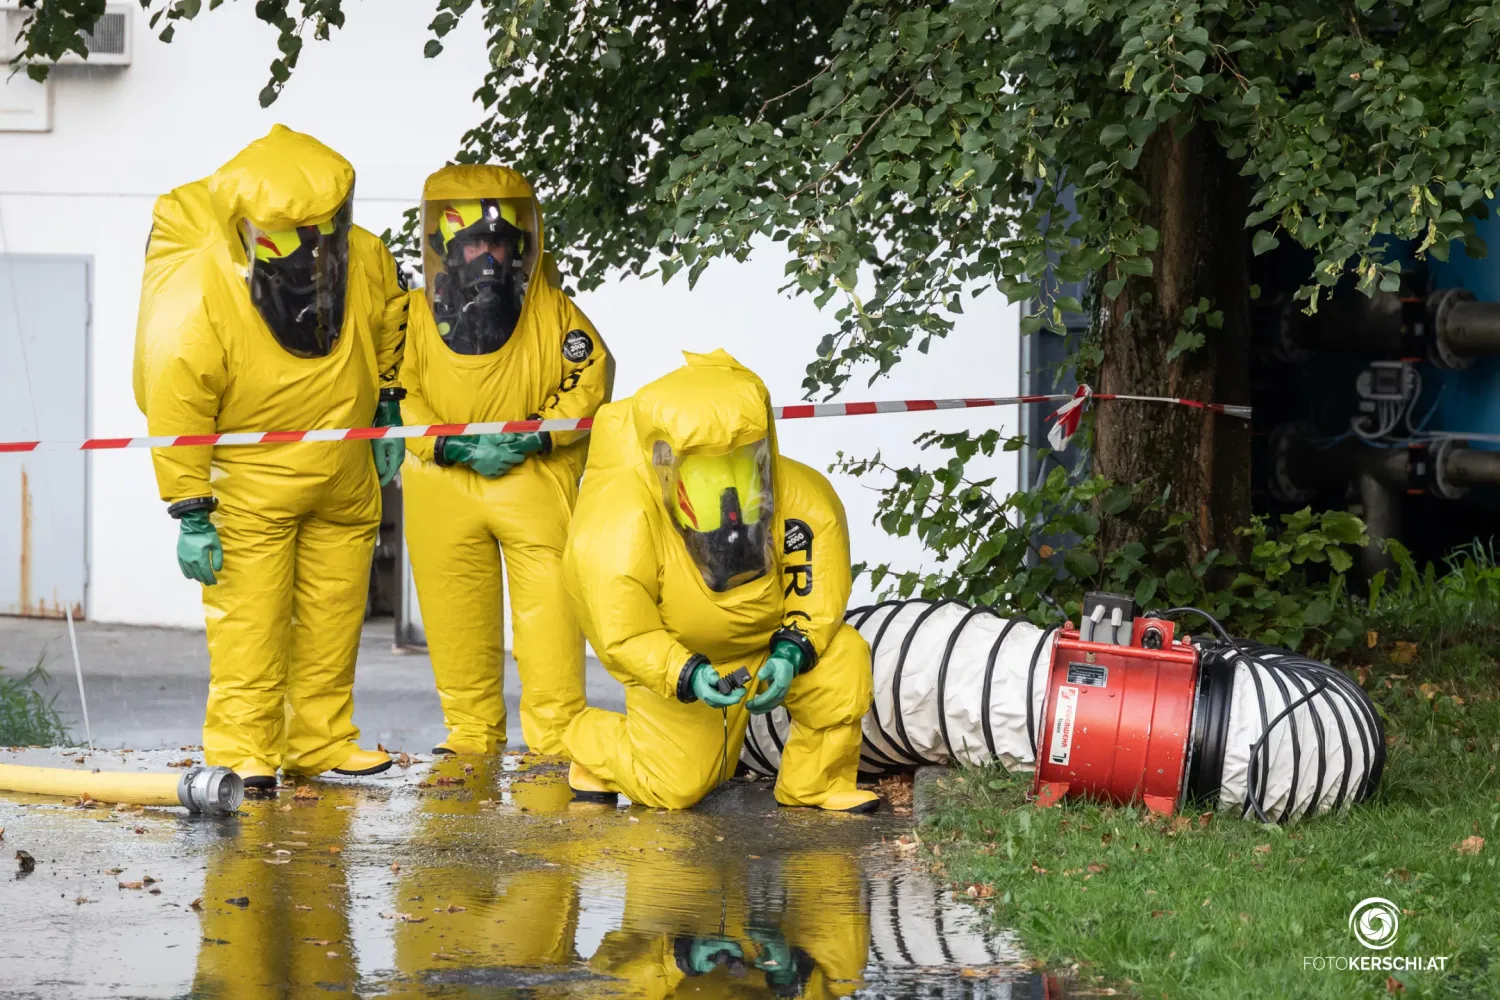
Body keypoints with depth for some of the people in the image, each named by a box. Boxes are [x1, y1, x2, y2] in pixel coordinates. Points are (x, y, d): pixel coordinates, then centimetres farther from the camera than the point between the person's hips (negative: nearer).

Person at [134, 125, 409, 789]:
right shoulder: (195, 300, -29)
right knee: (249, 614, -8)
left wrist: (386, 408, 14)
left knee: (334, 610, 12)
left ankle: (320, 741, 23)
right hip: (248, 481, -5)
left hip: (344, 478, 5)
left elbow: (388, 317, 10)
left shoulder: (362, 260, -16)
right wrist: (190, 514, -19)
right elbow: (175, 406, -21)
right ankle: (242, 752, 0)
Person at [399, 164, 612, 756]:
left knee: (549, 608, -8)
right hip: (443, 481, 1)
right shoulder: (415, 315, 1)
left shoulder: (553, 311, 1)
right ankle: (472, 734, 18)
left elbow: (590, 380, 0)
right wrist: (454, 447, -15)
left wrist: (536, 435, -13)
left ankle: (557, 734, -2)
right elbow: (398, 394, -3)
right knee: (456, 617, 6)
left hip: (536, 479, -1)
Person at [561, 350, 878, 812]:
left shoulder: (802, 495, -22)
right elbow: (624, 636, -26)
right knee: (675, 786, -6)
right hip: (670, 662, -3)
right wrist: (687, 676, -41)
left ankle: (815, 784, -1)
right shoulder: (622, 523, -31)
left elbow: (818, 586, -10)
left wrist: (792, 651, -26)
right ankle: (593, 742, 27)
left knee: (842, 661, -22)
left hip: (767, 638, 3)